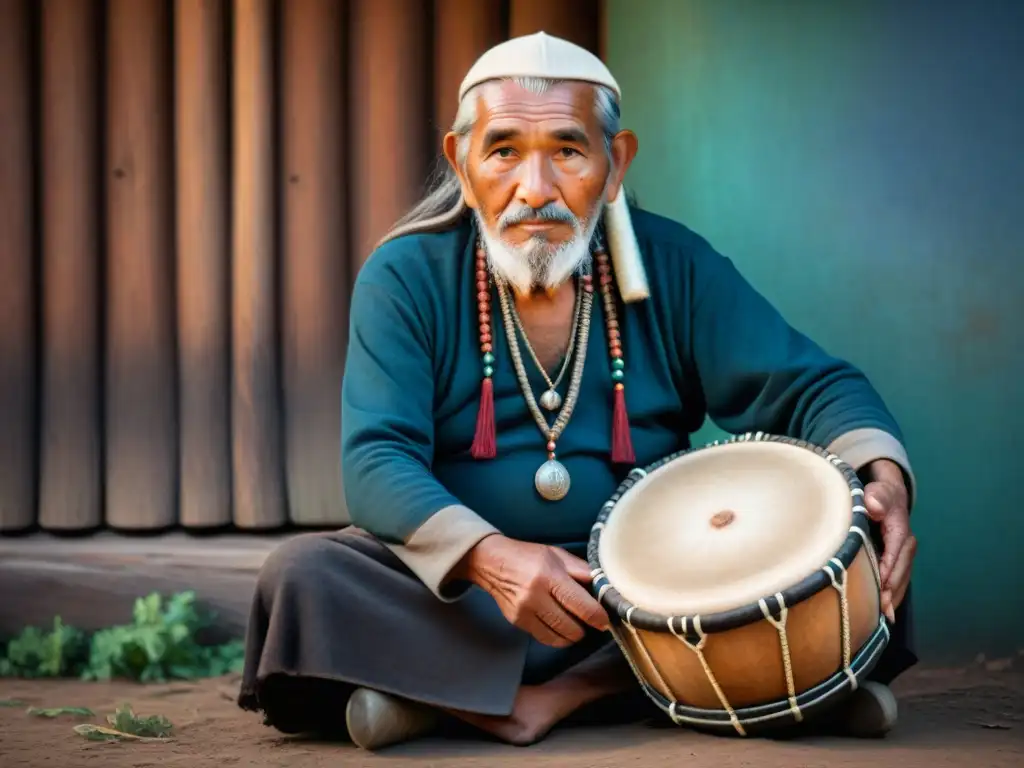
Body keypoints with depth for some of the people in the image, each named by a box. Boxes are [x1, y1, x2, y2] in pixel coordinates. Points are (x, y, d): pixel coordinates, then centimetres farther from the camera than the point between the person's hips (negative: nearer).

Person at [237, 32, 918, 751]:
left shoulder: (674, 267, 1)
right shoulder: (406, 277, -4)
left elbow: (812, 387, 0)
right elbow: (377, 462, -14)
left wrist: (885, 477, -22)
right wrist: (488, 556, -33)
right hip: (456, 592, -1)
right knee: (301, 575, -28)